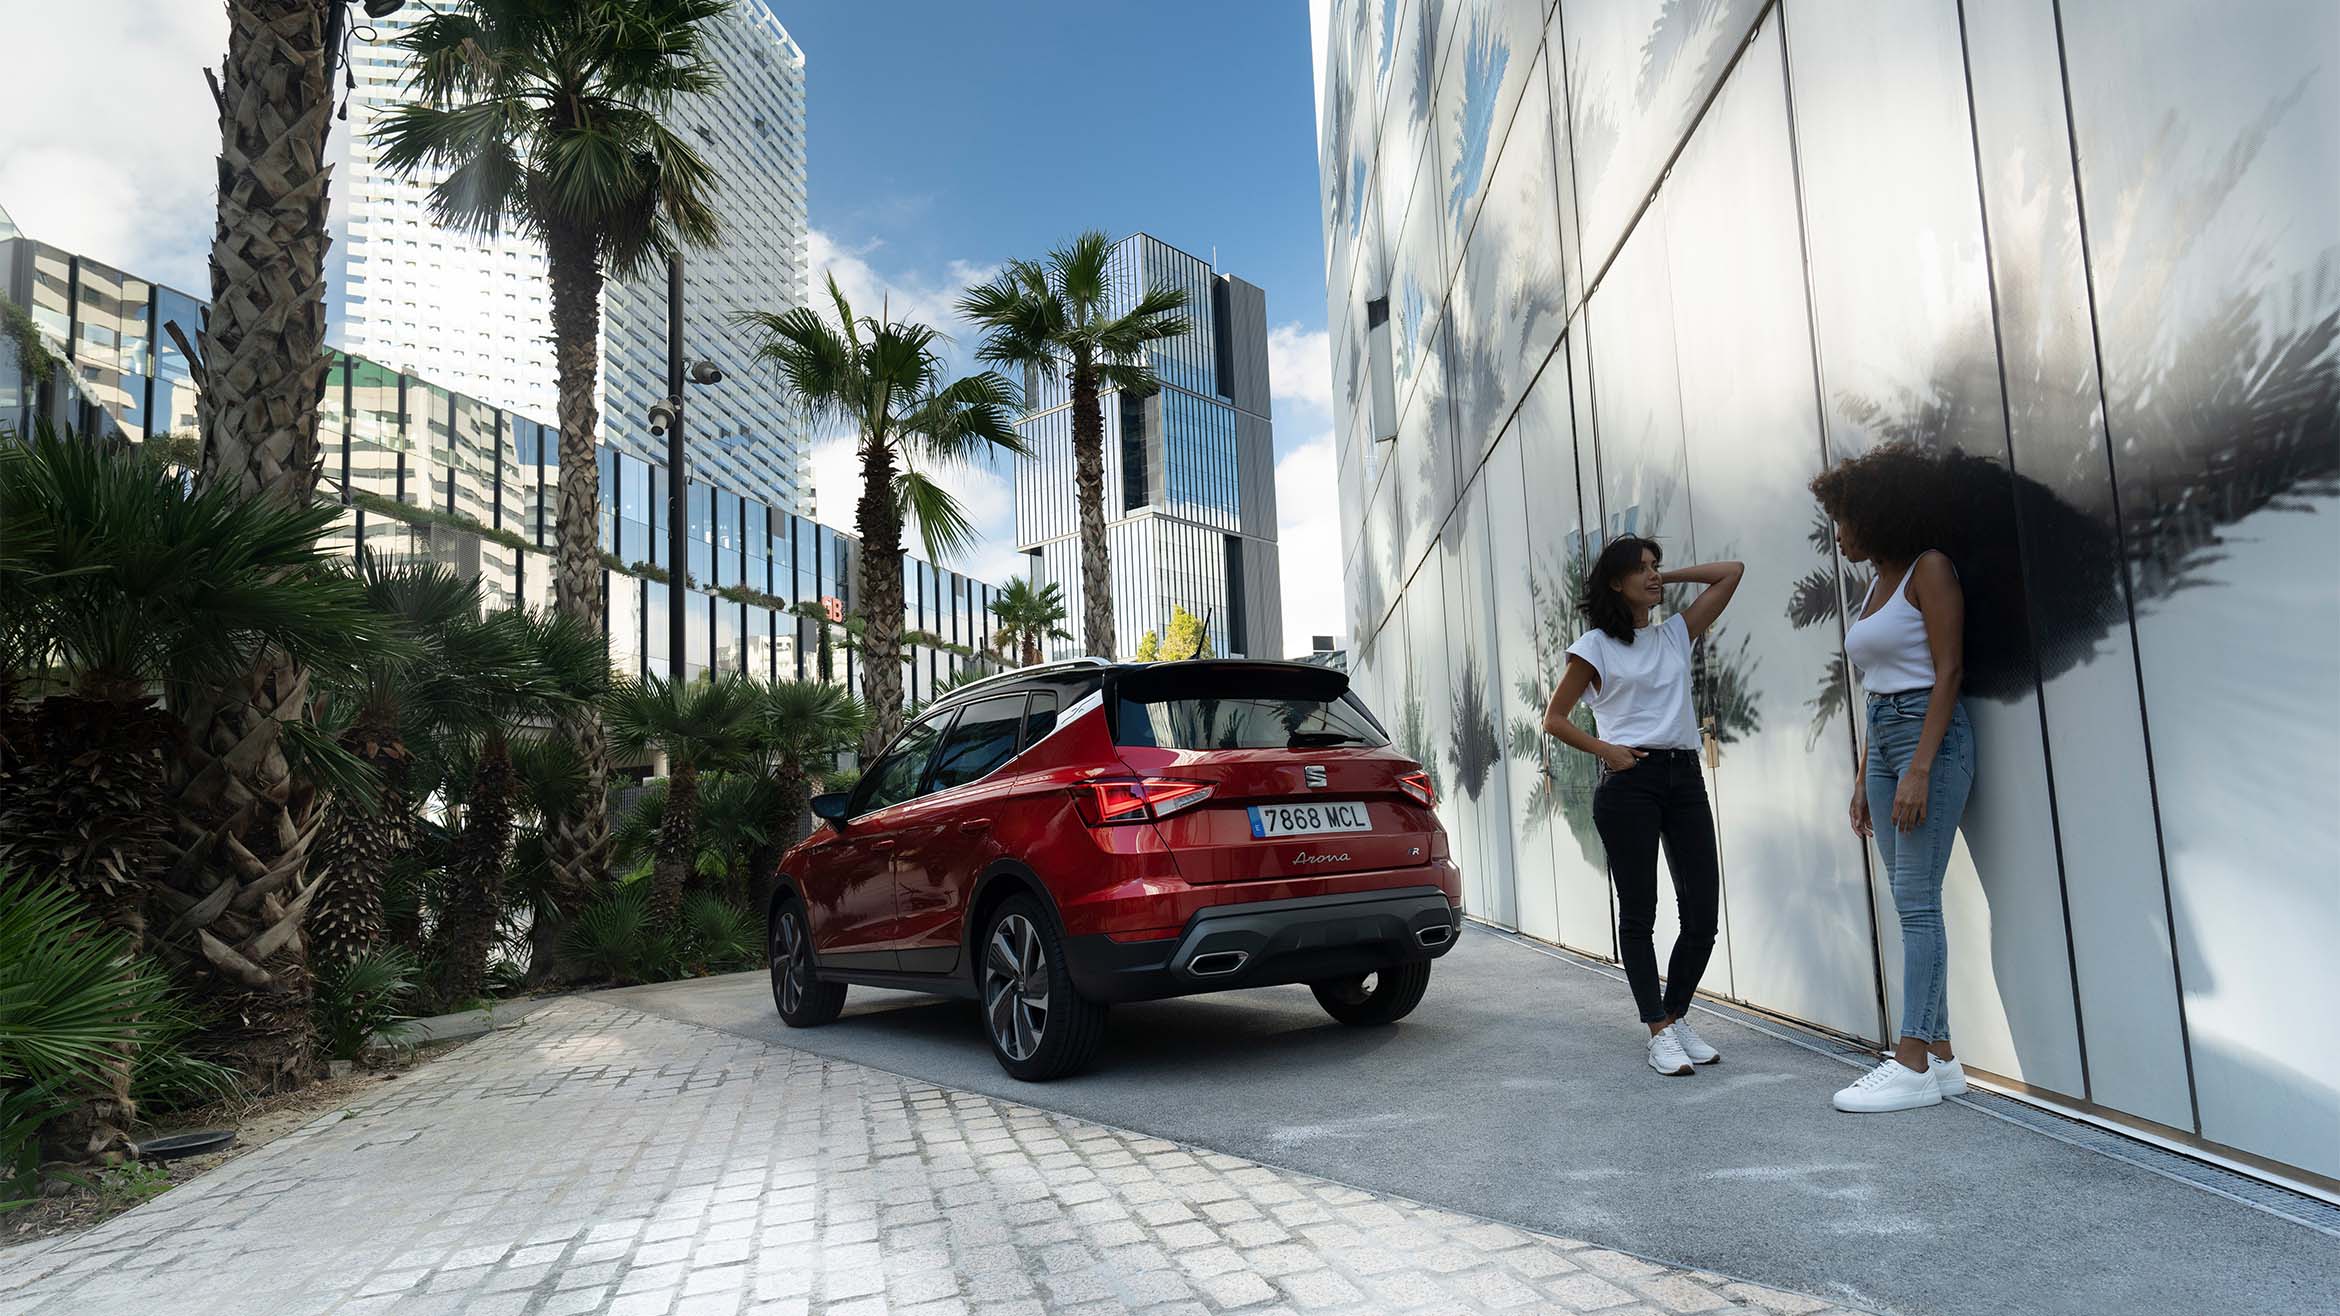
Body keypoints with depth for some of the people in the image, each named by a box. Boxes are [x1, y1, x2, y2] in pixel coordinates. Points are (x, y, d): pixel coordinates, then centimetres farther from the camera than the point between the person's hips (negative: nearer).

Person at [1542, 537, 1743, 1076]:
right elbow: (1554, 719, 3)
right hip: (1629, 783, -5)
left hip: (1685, 776, 5)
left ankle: (1676, 1016, 19)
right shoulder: (1595, 647, 2)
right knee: (1639, 911, -1)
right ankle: (1660, 1033, 6)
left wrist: (1668, 579, 13)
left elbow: (1731, 572, 18)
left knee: (1703, 910, 1)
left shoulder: (1677, 633, 15)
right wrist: (1605, 750, -8)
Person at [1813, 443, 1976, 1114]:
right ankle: (1940, 1058, 11)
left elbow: (1948, 671, -13)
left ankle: (1912, 1064, -7)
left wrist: (1919, 769, -20)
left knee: (1916, 901, -10)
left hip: (1932, 736, -9)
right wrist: (1864, 779, 16)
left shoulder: (1929, 569, -5)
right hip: (1882, 740, 9)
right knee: (1913, 904, 7)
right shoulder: (1874, 586, 18)